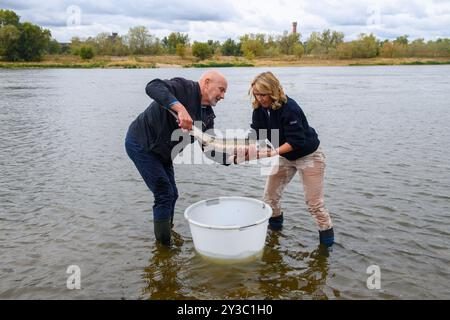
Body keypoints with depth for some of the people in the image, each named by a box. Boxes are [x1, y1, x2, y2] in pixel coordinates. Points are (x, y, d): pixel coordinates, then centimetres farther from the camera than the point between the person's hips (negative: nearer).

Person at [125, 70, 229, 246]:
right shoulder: (184, 87, -20)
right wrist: (180, 108, -47)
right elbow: (153, 87, -37)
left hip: (162, 153, 9)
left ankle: (168, 231, 38)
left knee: (171, 195, 16)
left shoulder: (208, 115, 3)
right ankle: (164, 245, 7)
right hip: (141, 144, -9)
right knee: (164, 194, -8)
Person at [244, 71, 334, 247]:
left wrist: (271, 153, -40)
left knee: (314, 203, -3)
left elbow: (295, 141, -32)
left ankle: (327, 237, 15)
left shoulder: (290, 108, -31)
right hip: (285, 156, 6)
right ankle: (275, 224, 31)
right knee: (270, 195, 5)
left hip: (308, 156, -6)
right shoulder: (259, 109, -10)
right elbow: (256, 135, -11)